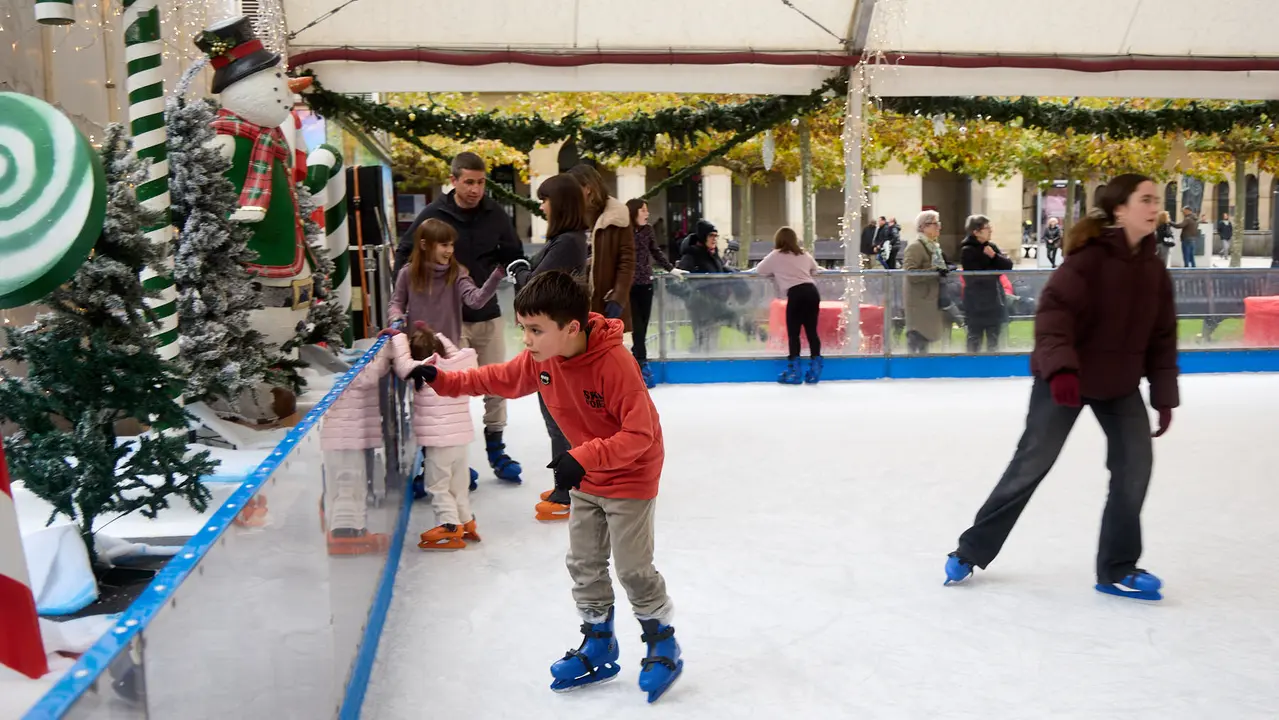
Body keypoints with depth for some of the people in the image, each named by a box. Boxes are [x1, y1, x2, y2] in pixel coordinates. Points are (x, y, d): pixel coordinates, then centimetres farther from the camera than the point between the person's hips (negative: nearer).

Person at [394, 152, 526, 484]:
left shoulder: (495, 214, -3)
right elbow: (405, 254, 1)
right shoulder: (434, 215, -9)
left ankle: (496, 450, 23)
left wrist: (505, 269, -12)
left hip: (488, 314, 3)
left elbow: (514, 254, 10)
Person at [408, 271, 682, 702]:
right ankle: (598, 647, 31)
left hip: (631, 476, -7)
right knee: (584, 565, 14)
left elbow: (640, 433, -33)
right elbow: (500, 379, 5)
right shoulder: (540, 358, -11)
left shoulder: (614, 363, -33)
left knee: (633, 569, 1)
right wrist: (442, 380, -4)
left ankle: (664, 647, 22)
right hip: (586, 477, 7)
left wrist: (583, 458, -40)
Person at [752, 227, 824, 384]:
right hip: (812, 291, 5)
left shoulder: (776, 255, 10)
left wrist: (775, 272, 33)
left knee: (793, 333, 0)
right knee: (812, 331, 8)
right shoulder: (804, 255, 25)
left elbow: (759, 270, 15)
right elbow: (816, 270, 36)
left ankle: (794, 372, 0)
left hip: (796, 293, -5)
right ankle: (814, 370, 9)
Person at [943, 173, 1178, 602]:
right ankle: (971, 551, 13)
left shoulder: (1154, 270, 2)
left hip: (1121, 383, 6)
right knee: (1031, 465, -1)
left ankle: (1118, 569, 12)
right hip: (1065, 379, -6)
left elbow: (1161, 337, 7)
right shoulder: (1089, 257, -19)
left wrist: (1164, 395, 6)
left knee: (1136, 463, -3)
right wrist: (1059, 366, -40)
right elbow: (1054, 310, -27)